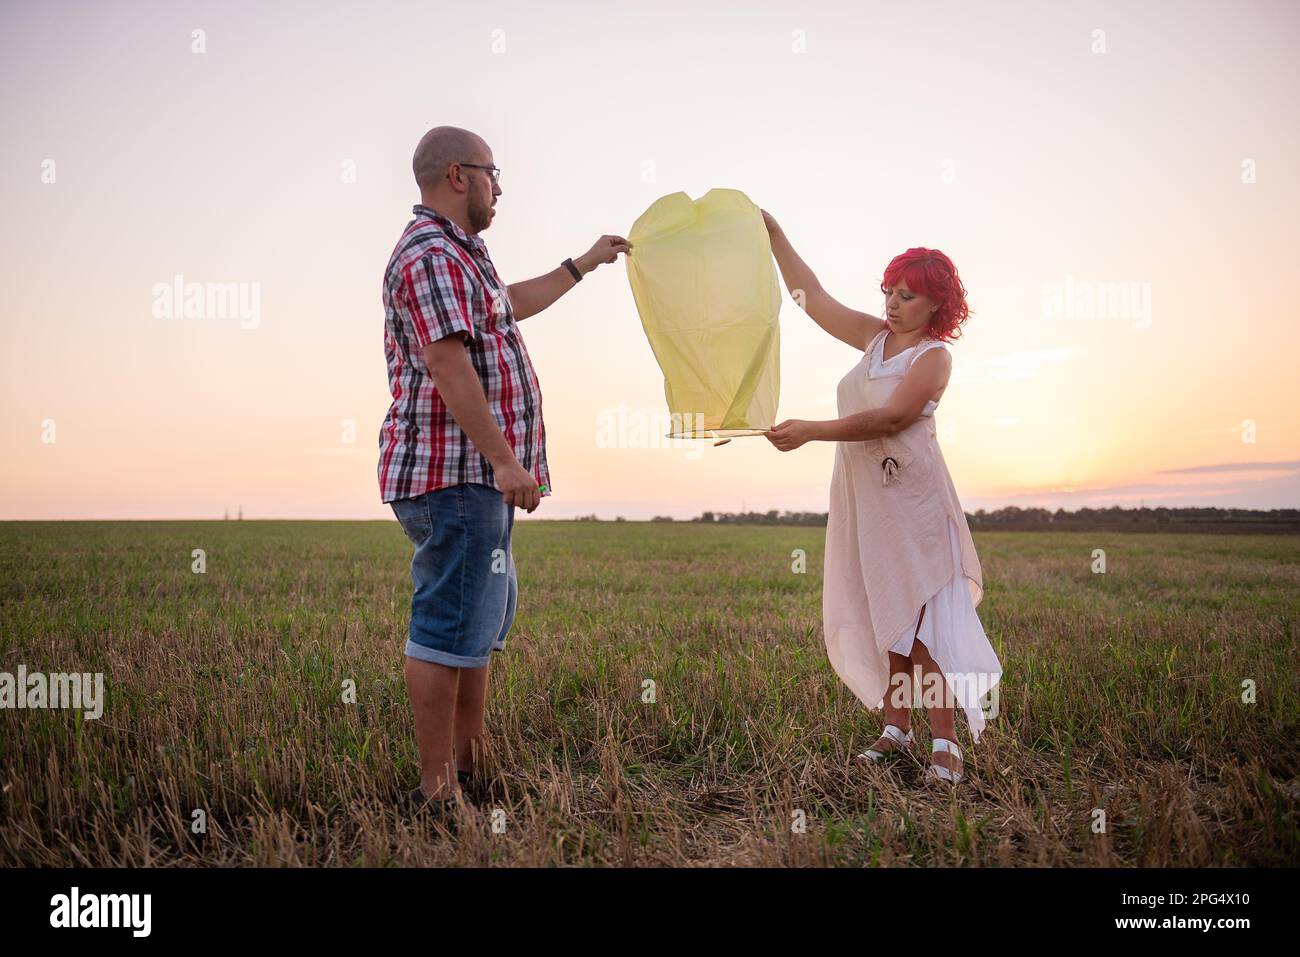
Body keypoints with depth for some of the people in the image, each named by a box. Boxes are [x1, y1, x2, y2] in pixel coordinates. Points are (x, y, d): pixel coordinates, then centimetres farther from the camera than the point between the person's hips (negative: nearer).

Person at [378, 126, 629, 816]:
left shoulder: (456, 254, 22)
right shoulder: (430, 255, -12)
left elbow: (508, 305, 40)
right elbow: (448, 365, -22)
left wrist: (583, 264, 46)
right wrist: (505, 459, -24)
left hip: (475, 475, 11)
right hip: (455, 475, -11)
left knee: (484, 617, 16)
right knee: (448, 626, -7)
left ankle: (471, 762, 26)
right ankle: (436, 789, 0)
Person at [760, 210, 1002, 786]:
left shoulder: (933, 356, -5)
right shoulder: (875, 337, 13)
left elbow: (890, 418, -19)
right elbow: (813, 298, 15)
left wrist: (811, 431, -25)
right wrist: (774, 237, 10)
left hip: (909, 496, -6)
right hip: (861, 495, 6)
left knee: (917, 617, -9)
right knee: (881, 615, 7)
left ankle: (945, 744, -5)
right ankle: (896, 729, 15)